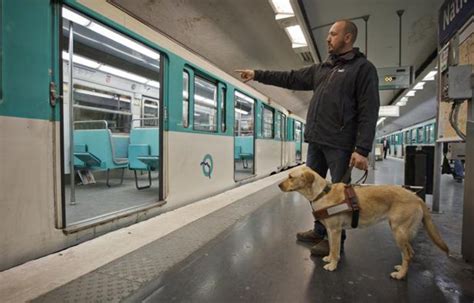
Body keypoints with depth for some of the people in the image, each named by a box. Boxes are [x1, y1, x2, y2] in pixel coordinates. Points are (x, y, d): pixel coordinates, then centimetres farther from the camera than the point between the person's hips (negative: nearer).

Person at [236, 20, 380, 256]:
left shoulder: (363, 68, -2)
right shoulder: (321, 69, 18)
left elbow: (369, 112, -10)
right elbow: (290, 79, 21)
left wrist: (362, 149, -19)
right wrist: (257, 75, 17)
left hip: (340, 144, -7)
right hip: (316, 141, 7)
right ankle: (320, 231, 30)